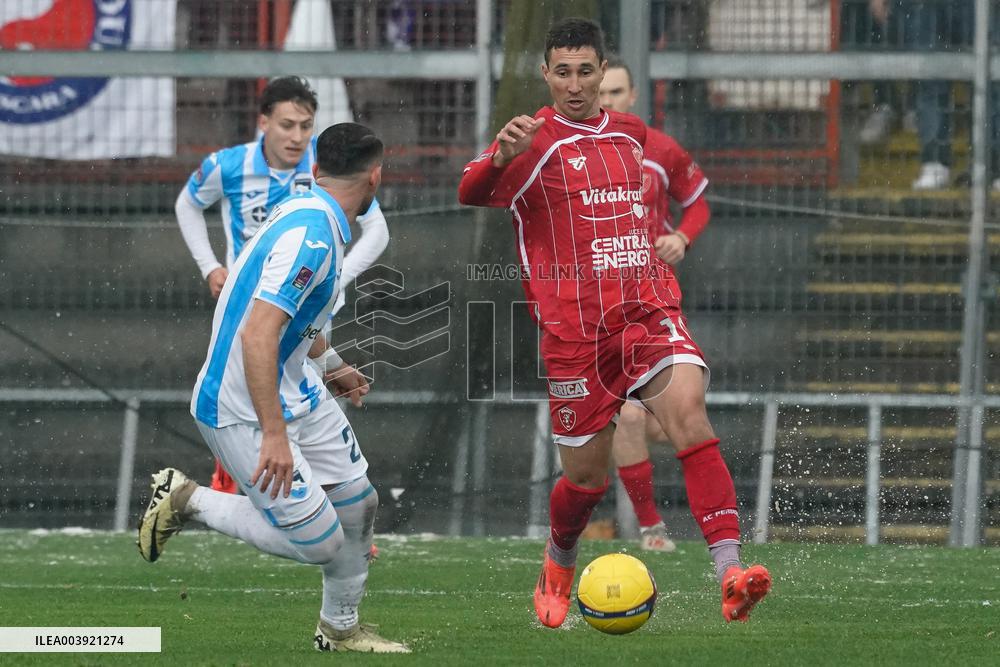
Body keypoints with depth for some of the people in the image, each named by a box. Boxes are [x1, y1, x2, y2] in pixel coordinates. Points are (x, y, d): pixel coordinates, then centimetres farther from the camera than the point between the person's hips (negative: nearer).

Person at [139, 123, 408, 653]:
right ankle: (187, 500, 6)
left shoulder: (312, 219, 7)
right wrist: (274, 434, -33)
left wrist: (332, 364, 40)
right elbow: (257, 335, -32)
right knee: (318, 543, -8)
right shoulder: (310, 236, -25)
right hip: (243, 412, -10)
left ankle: (340, 628, 31)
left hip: (294, 391, 10)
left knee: (357, 502, 12)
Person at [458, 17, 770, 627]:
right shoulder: (535, 141, -4)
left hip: (649, 310, 3)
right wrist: (500, 158, -42)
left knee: (688, 409, -24)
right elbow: (470, 196, -23)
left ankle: (731, 571, -33)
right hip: (574, 326, -3)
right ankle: (558, 567, 38)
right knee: (587, 474, 4)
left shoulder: (630, 133, 14)